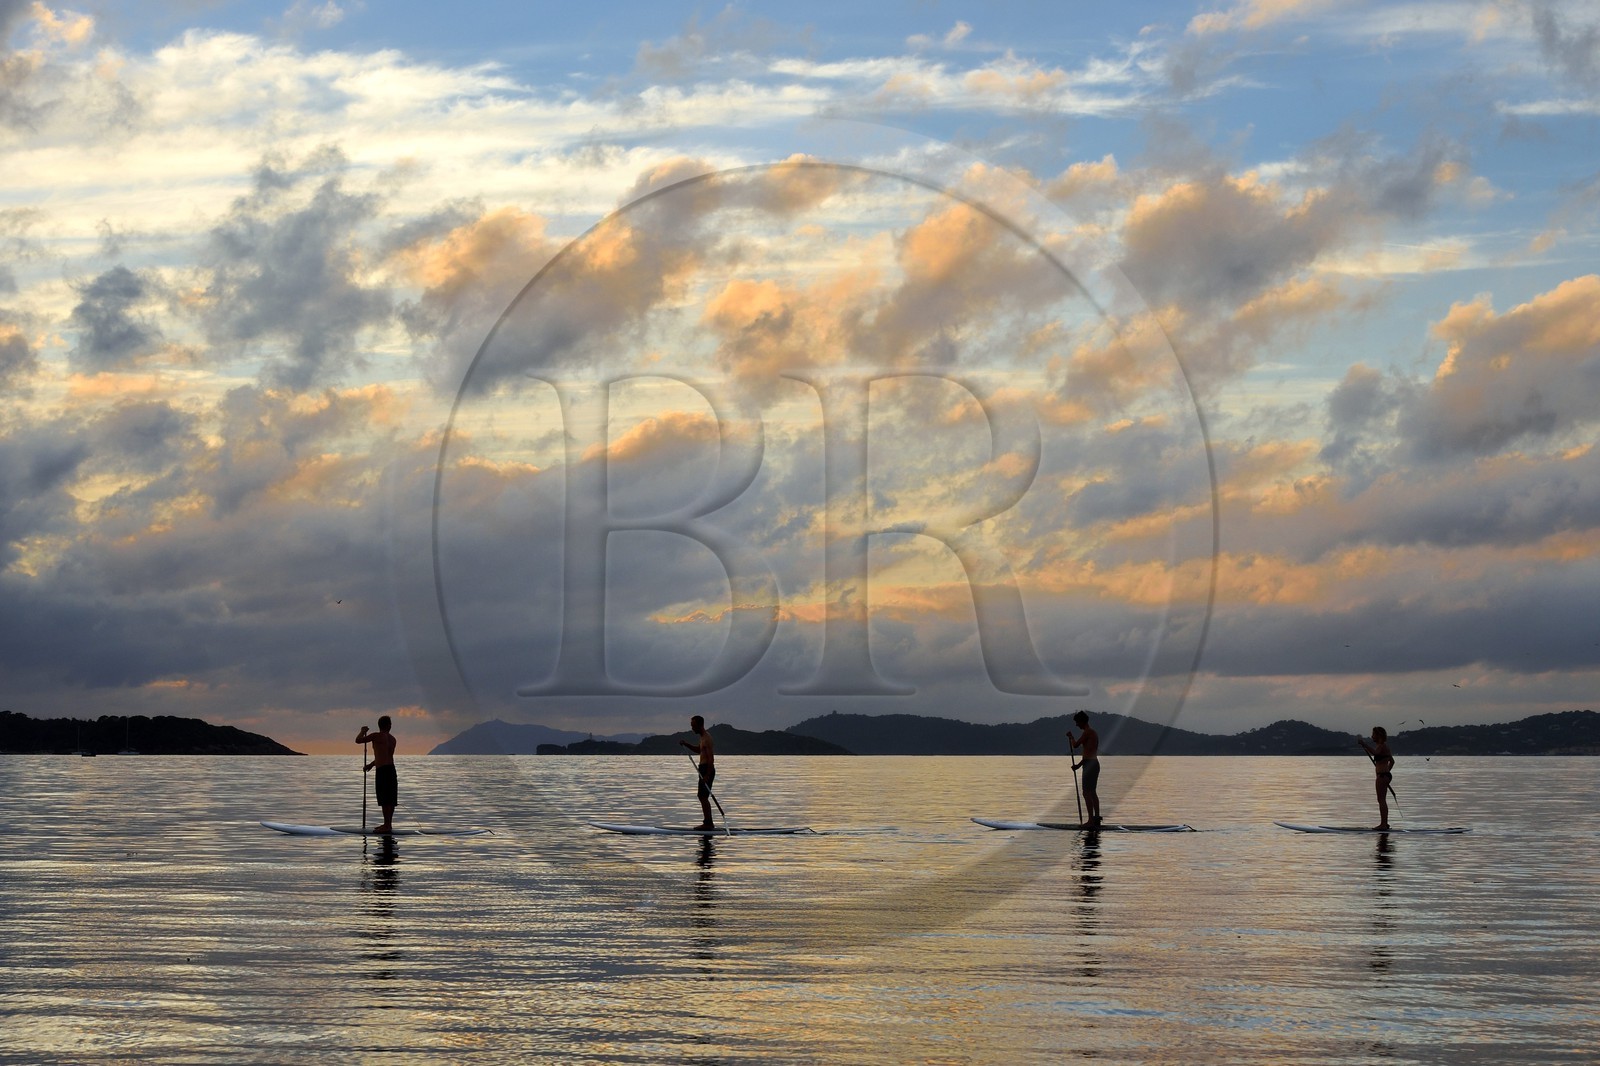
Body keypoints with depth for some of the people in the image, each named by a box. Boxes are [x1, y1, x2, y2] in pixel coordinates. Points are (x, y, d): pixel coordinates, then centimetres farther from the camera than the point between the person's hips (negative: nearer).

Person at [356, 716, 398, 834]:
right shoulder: (392, 739, 14)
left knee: (385, 800, -7)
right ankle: (388, 824, 19)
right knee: (390, 800, 12)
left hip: (382, 771, -8)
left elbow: (358, 740, -7)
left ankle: (387, 826, -8)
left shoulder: (377, 736, -9)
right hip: (391, 770, 8)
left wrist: (363, 731, 13)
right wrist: (372, 764, 38)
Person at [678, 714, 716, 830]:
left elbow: (711, 758, -23)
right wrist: (686, 744, 17)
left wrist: (707, 775, -27)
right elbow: (698, 750, 33)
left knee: (703, 797, -10)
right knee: (702, 797, 14)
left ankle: (708, 823, -10)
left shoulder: (706, 738, -17)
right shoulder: (703, 737, 15)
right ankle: (708, 822, 18)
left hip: (707, 769, -11)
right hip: (704, 769, 11)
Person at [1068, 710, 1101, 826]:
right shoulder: (1093, 732, 18)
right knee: (1093, 793, 16)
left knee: (1087, 793, -9)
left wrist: (1071, 737, 1)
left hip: (1089, 765, -10)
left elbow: (1076, 745, -17)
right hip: (1094, 764, 10)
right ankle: (1096, 818, 20)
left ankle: (1091, 820, -11)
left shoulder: (1087, 732, -13)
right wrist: (1079, 764, 26)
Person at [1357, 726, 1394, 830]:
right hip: (1385, 775, 10)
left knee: (1381, 800, -8)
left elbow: (1374, 752, -35)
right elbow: (1392, 761, 25)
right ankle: (1384, 823, 20)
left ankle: (1383, 824, -9)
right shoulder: (1383, 746, 17)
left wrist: (1364, 744, -31)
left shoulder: (1382, 746, -13)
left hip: (1382, 775, -10)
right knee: (1382, 800, 15)